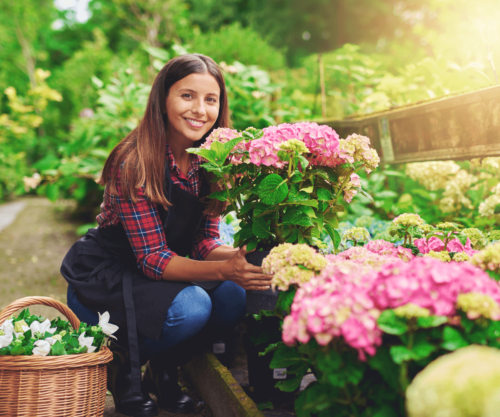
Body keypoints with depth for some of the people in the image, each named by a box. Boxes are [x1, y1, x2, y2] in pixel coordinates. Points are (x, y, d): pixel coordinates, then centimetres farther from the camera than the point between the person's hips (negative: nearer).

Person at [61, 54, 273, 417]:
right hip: (102, 279, -6)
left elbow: (204, 242, -4)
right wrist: (223, 269, -39)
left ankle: (163, 372, 7)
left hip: (164, 273, 6)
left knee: (232, 297, -20)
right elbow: (152, 258, -26)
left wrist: (242, 255, -26)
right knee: (190, 307, -31)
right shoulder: (134, 162, -24)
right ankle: (122, 365, 0)